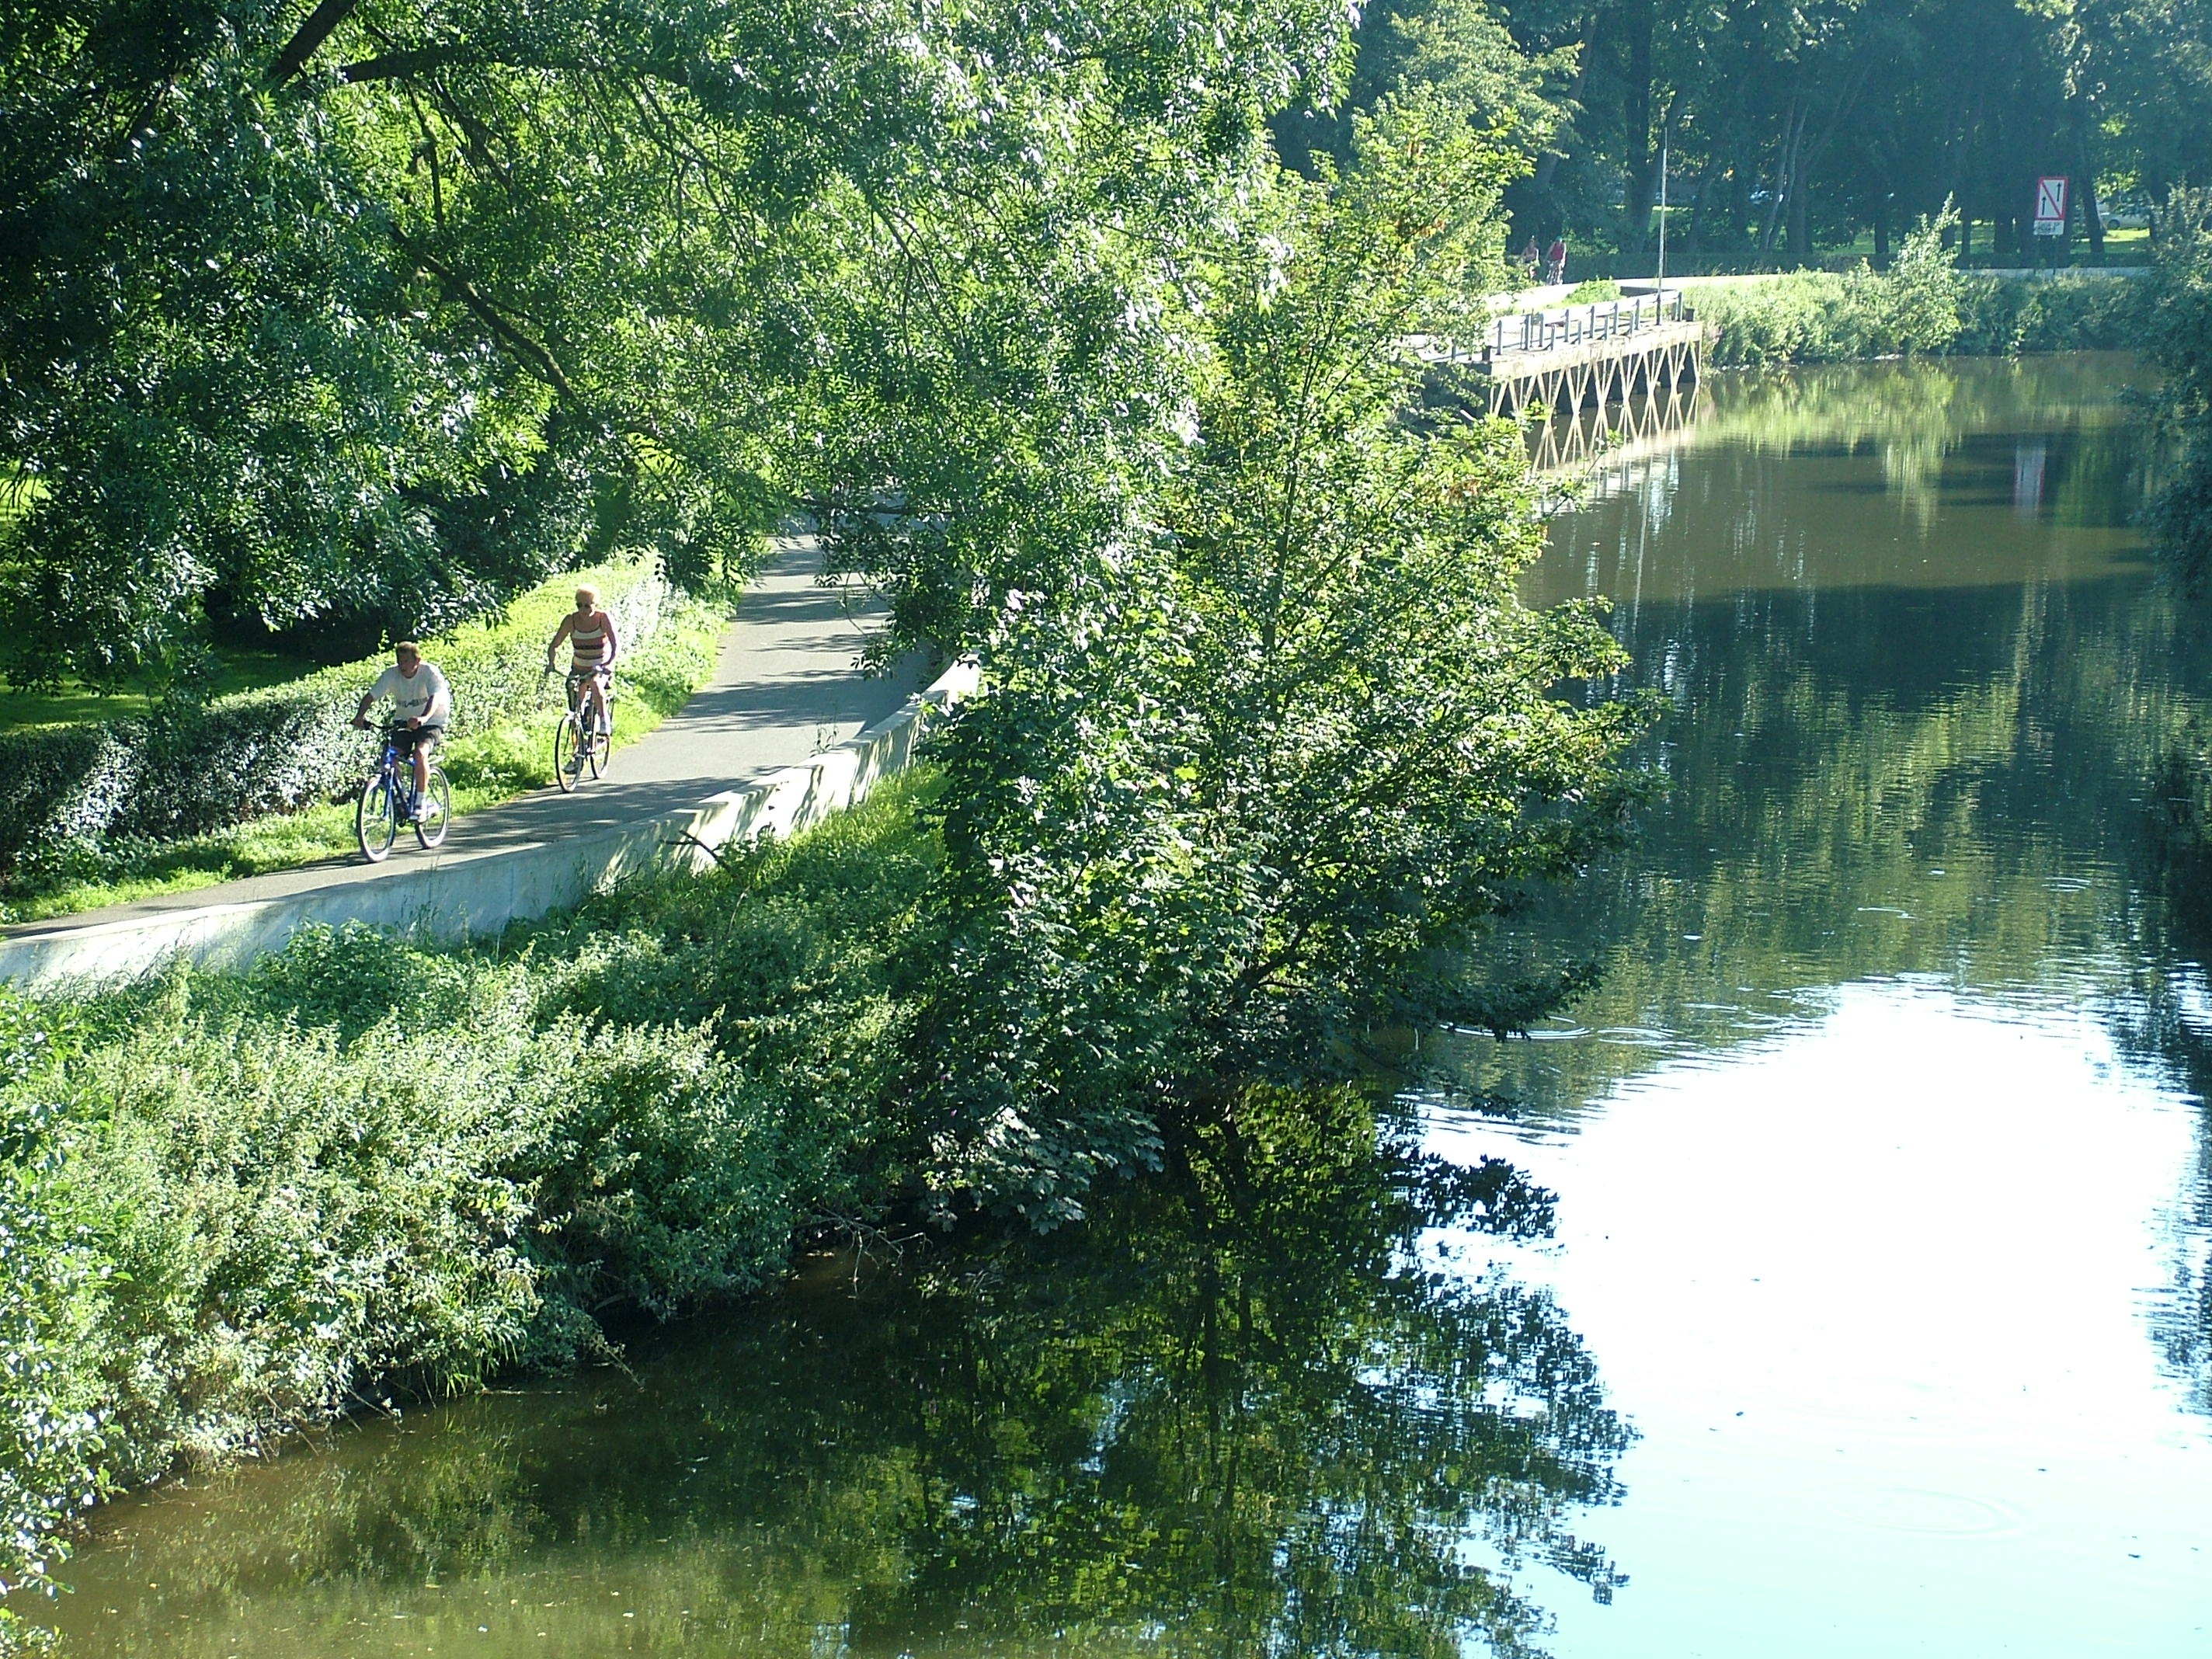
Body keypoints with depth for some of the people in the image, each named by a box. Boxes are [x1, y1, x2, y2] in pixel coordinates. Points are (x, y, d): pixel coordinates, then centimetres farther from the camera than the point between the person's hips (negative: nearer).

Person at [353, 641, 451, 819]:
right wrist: (360, 715, -35)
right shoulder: (391, 675, -9)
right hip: (403, 722, 4)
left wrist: (424, 718, -56)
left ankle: (419, 804, -21)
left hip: (431, 722, -4)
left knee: (420, 754, -29)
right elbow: (371, 695, -15)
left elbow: (435, 698, -36)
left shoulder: (430, 673, -20)